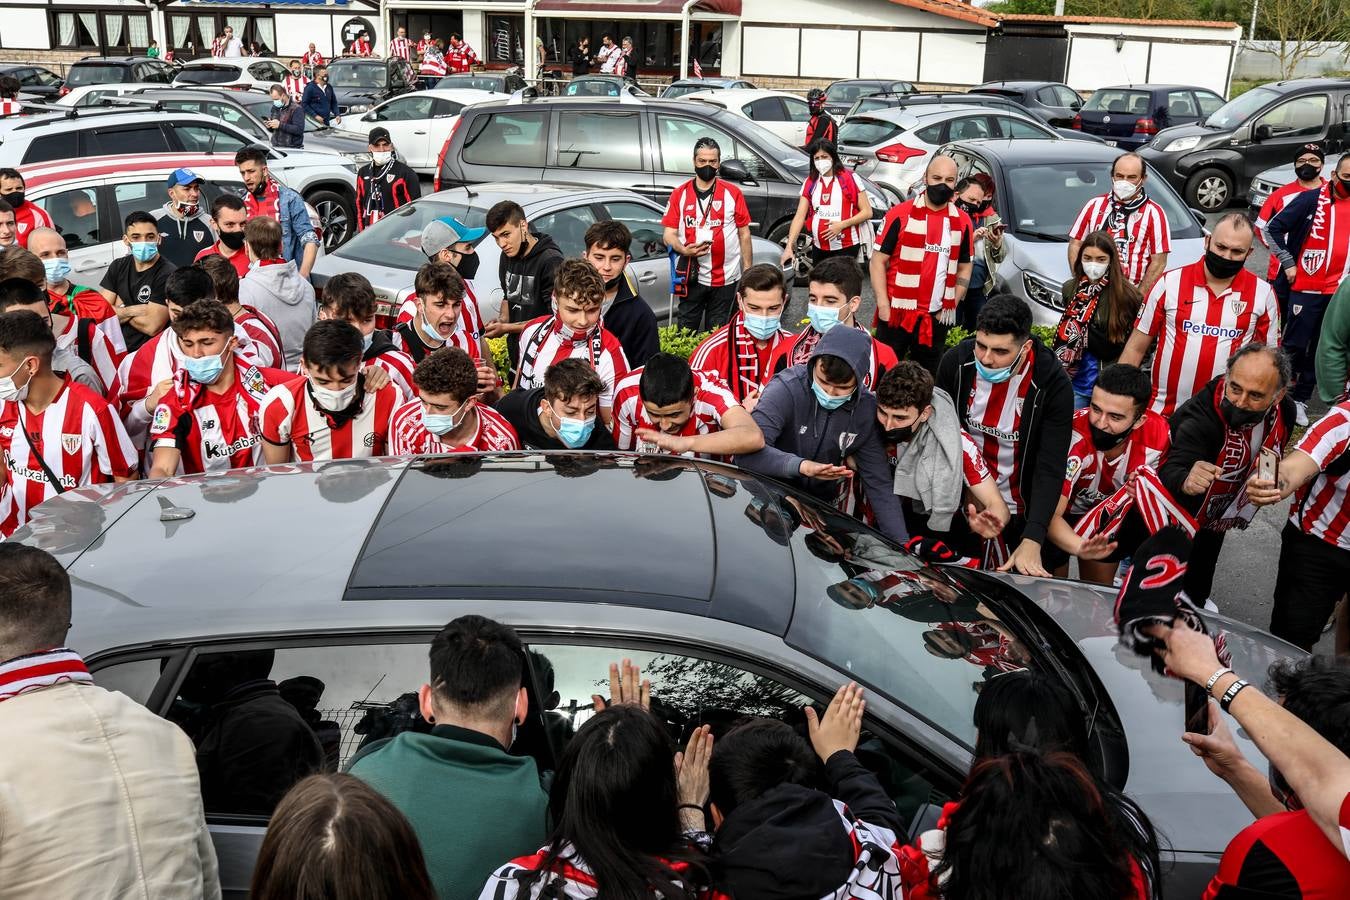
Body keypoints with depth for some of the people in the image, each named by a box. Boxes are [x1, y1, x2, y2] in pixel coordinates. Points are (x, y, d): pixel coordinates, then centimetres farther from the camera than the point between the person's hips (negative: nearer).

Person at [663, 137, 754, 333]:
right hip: (692, 277, 0)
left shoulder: (732, 193, 3)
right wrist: (683, 250, -19)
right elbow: (669, 234, 3)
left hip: (724, 278, 0)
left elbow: (744, 233, 6)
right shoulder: (679, 195, 5)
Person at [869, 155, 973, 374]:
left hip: (936, 318, 3)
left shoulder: (962, 222, 6)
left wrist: (951, 306, 2)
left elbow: (964, 269, 13)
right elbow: (878, 261, -4)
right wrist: (883, 305, -12)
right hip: (895, 313, -3)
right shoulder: (900, 215, -5)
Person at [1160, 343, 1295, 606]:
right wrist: (1185, 481, -73)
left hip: (1218, 518, 6)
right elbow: (1170, 472, -51)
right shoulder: (1199, 416, -39)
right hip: (1179, 520, -6)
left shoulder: (1284, 412, -18)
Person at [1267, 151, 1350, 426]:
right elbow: (1274, 228, -5)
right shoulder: (1312, 200, -8)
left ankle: (1300, 399, 19)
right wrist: (1288, 264, -8)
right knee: (1294, 345, 0)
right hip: (1306, 287, -5)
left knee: (1321, 349, 10)